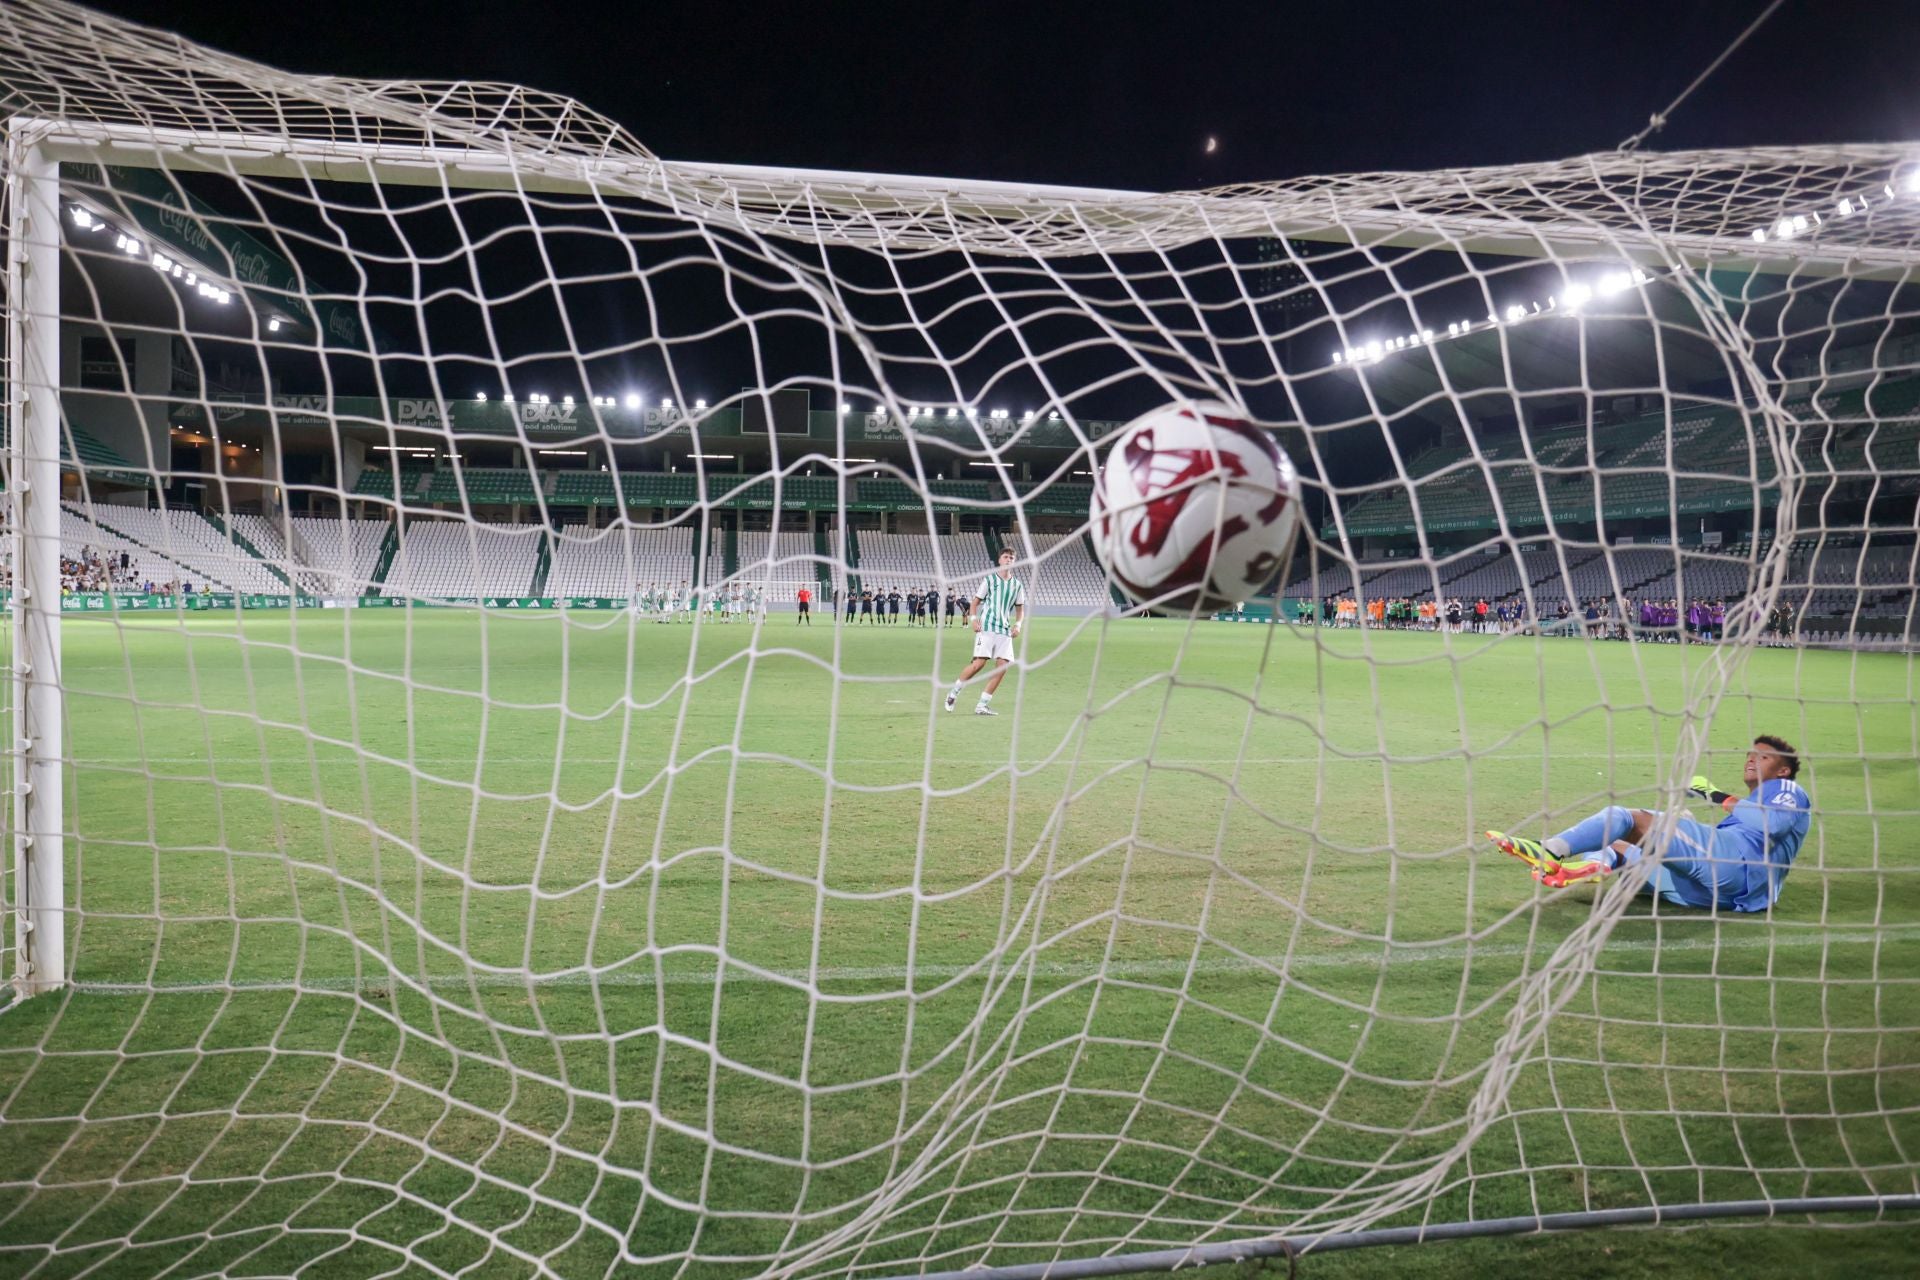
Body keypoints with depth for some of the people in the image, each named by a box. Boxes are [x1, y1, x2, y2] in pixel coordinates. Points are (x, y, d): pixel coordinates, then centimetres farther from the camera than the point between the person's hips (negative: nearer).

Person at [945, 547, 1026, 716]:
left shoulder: (1017, 585, 14)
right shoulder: (989, 579, 4)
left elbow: (1020, 609, 20)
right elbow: (975, 601, 6)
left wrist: (1018, 624, 1)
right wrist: (974, 618, -10)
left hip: (1005, 631, 4)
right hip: (986, 627, -4)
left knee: (1002, 666, -8)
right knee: (979, 663, -15)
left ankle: (982, 705, 0)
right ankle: (954, 691, 7)